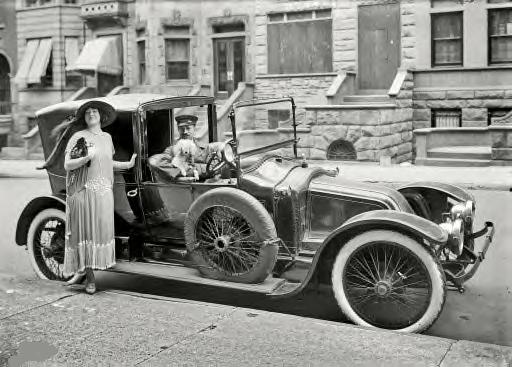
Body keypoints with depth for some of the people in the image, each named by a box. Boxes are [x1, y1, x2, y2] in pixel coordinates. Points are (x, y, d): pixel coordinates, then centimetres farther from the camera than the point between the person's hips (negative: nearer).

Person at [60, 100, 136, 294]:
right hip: (83, 189, -5)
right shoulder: (78, 137, -3)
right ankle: (89, 277, 6)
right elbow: (67, 165, -8)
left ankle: (84, 269, 18)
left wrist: (128, 164, 16)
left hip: (104, 191, 5)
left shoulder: (107, 137, 14)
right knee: (84, 230, -2)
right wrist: (86, 158, -23)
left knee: (101, 229, 4)